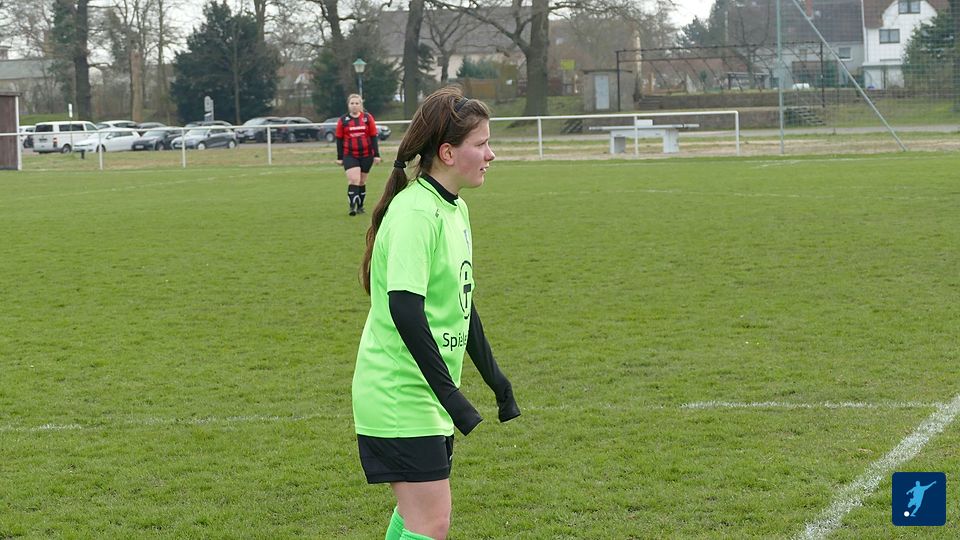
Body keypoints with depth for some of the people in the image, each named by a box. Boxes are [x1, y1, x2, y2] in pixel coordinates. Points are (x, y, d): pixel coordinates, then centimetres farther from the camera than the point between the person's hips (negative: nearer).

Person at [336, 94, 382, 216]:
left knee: (362, 181, 11)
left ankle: (360, 207, 23)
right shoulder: (343, 120, 1)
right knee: (353, 180, -17)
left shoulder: (368, 118, 1)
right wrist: (340, 157, 4)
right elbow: (339, 139, 5)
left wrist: (376, 154, -1)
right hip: (349, 155, -2)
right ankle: (352, 206, -20)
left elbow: (374, 136, 3)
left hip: (366, 155, 2)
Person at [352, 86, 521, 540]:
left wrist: (496, 381, 22)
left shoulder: (454, 209, 10)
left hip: (426, 399, 10)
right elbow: (404, 309, -27)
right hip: (399, 397, -10)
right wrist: (450, 394, -28)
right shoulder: (414, 213, -20)